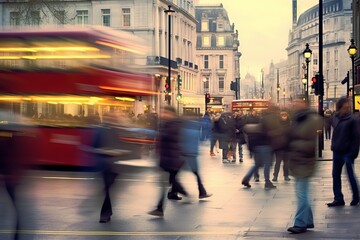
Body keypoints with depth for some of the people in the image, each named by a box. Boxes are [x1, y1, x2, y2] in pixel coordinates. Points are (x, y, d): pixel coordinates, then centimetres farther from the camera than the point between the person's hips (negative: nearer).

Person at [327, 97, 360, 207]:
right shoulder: (336, 118, 7)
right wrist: (333, 146, 8)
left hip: (347, 152, -7)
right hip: (337, 152, 7)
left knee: (351, 175, 2)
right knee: (335, 175, 8)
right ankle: (338, 199, 15)